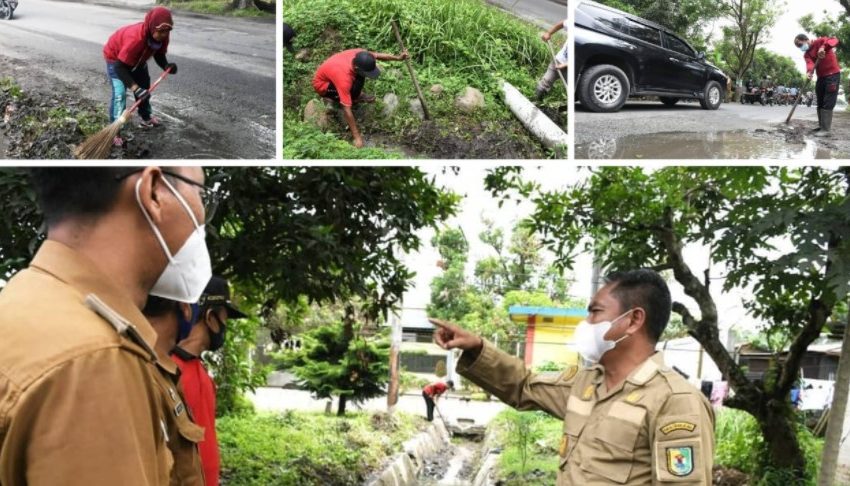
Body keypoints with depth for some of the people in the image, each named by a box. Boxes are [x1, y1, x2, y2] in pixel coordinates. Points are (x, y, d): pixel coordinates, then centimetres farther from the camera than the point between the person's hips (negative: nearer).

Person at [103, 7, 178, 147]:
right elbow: (120, 67, -42)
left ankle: (146, 118, 42)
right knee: (119, 93, -18)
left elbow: (159, 54, -8)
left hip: (137, 58, 8)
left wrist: (166, 65, -31)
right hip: (115, 57, -7)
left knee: (144, 87, 20)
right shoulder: (135, 38, -46)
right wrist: (134, 87, -49)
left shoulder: (162, 35, -25)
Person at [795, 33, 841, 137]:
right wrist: (809, 72, -34)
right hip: (821, 77, 8)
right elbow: (810, 63, -12)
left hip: (833, 75, -8)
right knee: (820, 103, 13)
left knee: (828, 103, -12)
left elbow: (834, 40, -22)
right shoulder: (806, 54, 9)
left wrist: (823, 47, -40)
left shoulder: (820, 41, -5)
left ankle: (826, 130, -14)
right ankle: (821, 126, 24)